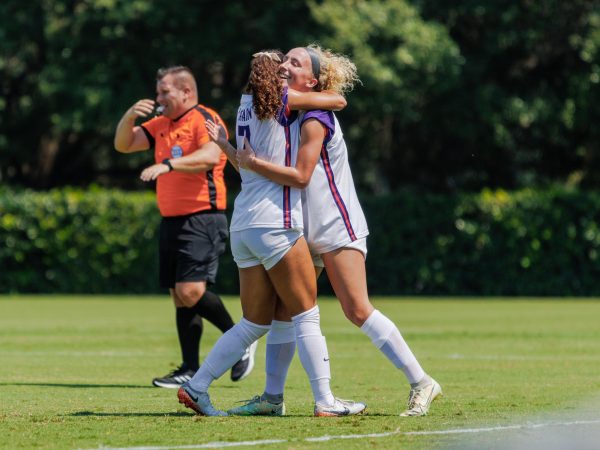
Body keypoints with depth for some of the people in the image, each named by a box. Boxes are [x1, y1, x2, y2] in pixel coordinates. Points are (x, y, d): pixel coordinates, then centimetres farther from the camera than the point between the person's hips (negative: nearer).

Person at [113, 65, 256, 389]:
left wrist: (168, 164, -35)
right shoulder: (161, 125, 18)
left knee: (190, 291, -19)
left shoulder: (205, 119, -9)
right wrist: (129, 117, -2)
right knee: (179, 297, 7)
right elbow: (123, 144, 17)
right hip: (171, 221, 9)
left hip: (202, 219, -9)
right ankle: (190, 369, 10)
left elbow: (210, 156, -26)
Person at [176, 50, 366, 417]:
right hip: (275, 223, -8)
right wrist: (325, 95, 22)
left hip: (243, 227, 8)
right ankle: (325, 401, -7)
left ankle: (196, 387, 11)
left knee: (255, 323, 12)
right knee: (307, 316, -4)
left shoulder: (247, 104, 17)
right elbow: (338, 100, 3)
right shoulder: (280, 99, -3)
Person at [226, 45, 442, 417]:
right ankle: (272, 397, 11)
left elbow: (300, 176, -21)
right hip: (306, 233, 9)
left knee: (357, 310, -13)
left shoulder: (315, 120, -14)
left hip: (337, 228, -9)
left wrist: (252, 162, -19)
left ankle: (421, 383, -9)